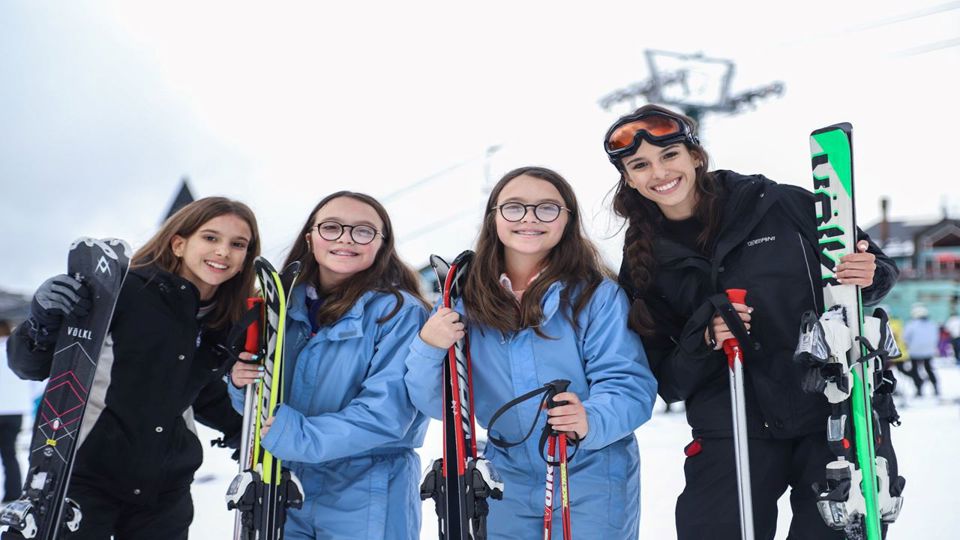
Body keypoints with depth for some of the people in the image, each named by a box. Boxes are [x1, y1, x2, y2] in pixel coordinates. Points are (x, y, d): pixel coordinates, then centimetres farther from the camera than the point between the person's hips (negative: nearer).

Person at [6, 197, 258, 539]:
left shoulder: (229, 326, 3)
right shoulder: (125, 289, -13)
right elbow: (30, 366, -9)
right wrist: (43, 324, -28)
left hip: (165, 493, 5)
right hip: (86, 478, -5)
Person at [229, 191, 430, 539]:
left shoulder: (400, 312, -13)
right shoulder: (288, 306, 3)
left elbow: (387, 411, -21)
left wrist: (301, 436, -27)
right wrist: (244, 384, -10)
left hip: (367, 502, -5)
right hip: (287, 493, 5)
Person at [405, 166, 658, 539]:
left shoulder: (599, 295, -10)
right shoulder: (466, 300, -1)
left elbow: (629, 384, -16)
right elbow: (438, 404, 0)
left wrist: (591, 421, -37)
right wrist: (428, 349, -19)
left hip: (593, 483, -3)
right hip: (508, 484, 3)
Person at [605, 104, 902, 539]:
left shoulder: (780, 205, -2)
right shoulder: (643, 265, 5)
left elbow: (870, 268, 8)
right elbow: (666, 381, 4)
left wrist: (869, 276, -14)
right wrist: (704, 340, -14)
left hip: (840, 413, -1)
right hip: (732, 434, 1)